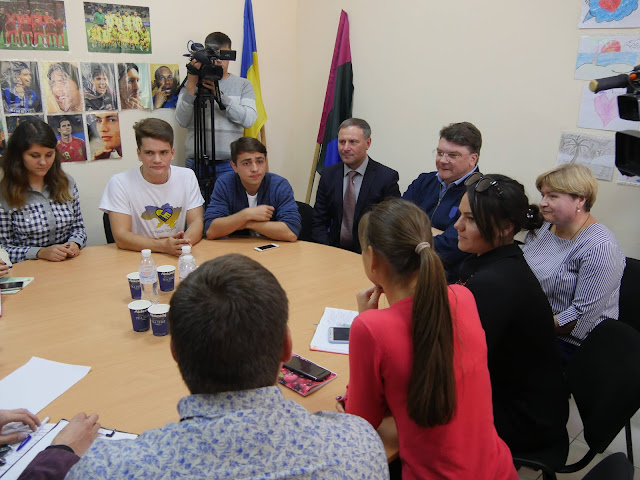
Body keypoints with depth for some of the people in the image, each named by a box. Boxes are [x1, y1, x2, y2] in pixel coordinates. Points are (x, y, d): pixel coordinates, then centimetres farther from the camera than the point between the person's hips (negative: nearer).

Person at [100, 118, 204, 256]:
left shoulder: (187, 177, 2)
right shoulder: (119, 183, -7)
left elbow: (196, 222, 0)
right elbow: (121, 236, -12)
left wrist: (185, 241, -23)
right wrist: (163, 245, -27)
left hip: (178, 260, 2)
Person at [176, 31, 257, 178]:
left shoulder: (243, 84, 9)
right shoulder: (190, 84, 8)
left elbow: (249, 119, -7)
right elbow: (182, 121, -5)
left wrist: (220, 94, -15)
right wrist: (191, 84, -13)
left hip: (230, 164, 0)